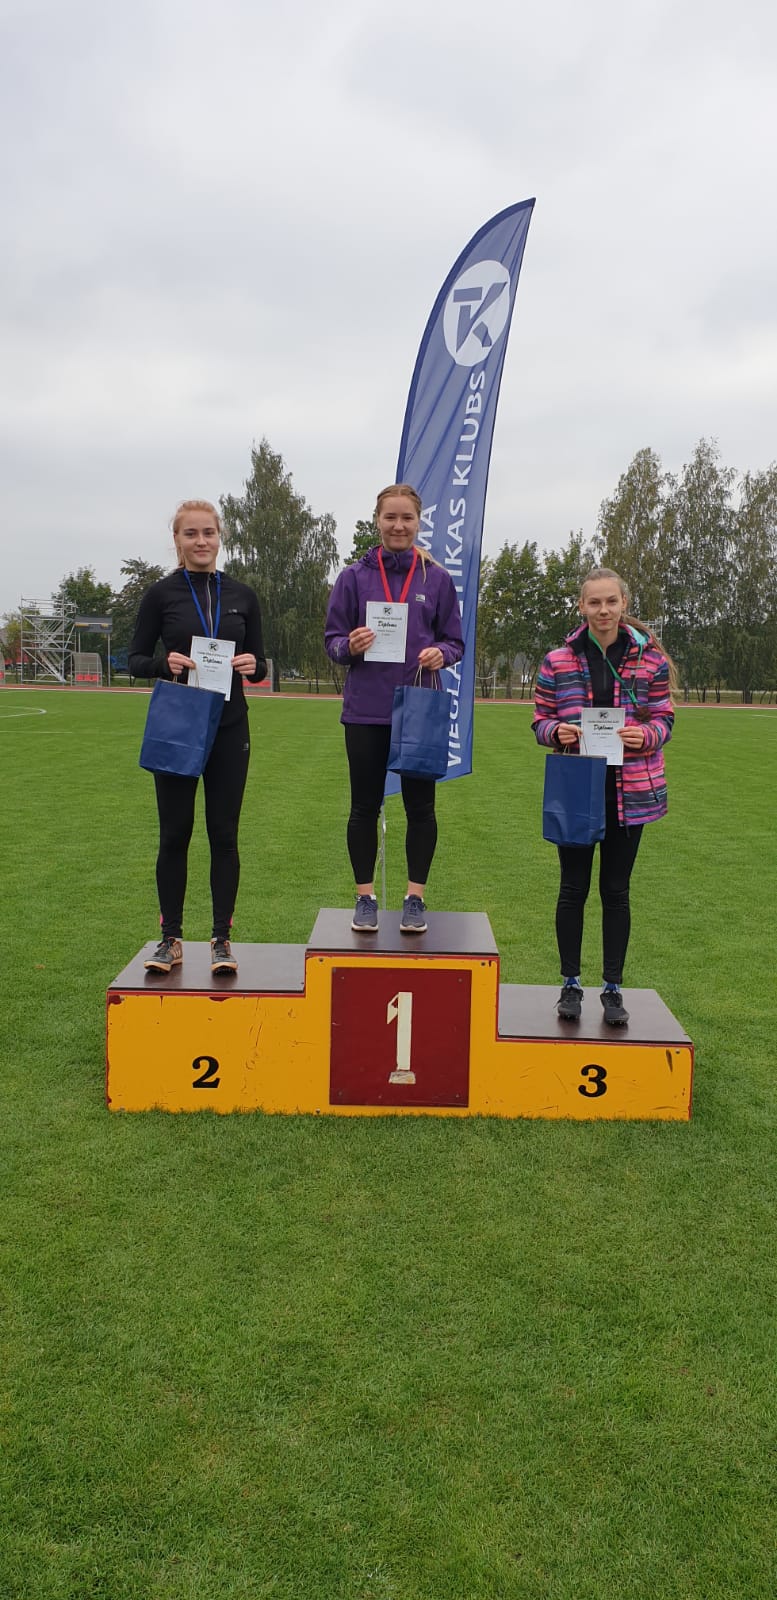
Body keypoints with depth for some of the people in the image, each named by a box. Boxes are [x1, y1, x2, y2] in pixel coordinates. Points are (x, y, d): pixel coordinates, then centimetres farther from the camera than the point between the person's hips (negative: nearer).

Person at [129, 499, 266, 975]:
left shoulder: (242, 595, 7)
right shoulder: (161, 594, 1)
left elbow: (260, 662, 11)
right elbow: (135, 659, 4)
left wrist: (252, 665, -12)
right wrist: (165, 663, -16)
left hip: (229, 728, 1)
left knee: (224, 833, 3)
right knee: (175, 833, 4)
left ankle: (222, 940, 12)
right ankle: (170, 939, 15)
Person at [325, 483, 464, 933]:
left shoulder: (438, 579, 5)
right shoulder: (354, 577, 4)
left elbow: (455, 642, 8)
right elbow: (333, 639, 6)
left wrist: (441, 654, -15)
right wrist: (350, 646, -17)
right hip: (366, 711, 0)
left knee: (420, 806, 5)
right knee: (365, 806, 6)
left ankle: (416, 898, 17)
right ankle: (366, 898, 18)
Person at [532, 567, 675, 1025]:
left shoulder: (650, 658, 0)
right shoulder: (559, 661, 0)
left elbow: (664, 718, 5)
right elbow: (541, 720, 6)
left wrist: (646, 735, -17)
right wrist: (557, 731, -17)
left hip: (629, 791, 0)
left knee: (616, 890, 9)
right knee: (573, 888, 8)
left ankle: (613, 988, 21)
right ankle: (571, 984, 22)